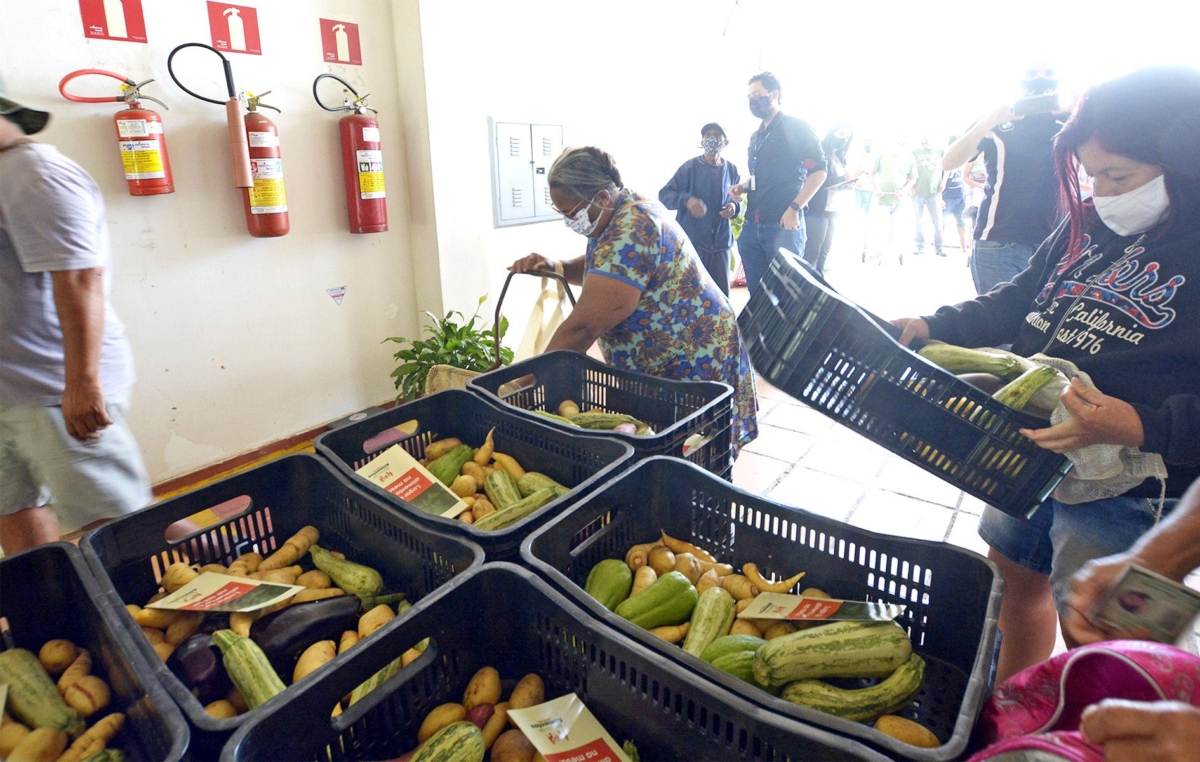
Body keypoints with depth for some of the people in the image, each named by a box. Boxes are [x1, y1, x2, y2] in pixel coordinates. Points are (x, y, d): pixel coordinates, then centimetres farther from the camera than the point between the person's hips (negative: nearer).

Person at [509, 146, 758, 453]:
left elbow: (583, 326, -28)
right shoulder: (630, 212, 5)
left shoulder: (631, 233, -26)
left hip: (695, 365, -10)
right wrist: (555, 267, 1)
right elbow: (599, 271, 22)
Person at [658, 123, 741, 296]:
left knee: (721, 294, 4)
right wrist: (687, 200, -26)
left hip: (721, 242, 3)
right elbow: (664, 195, -6)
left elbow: (737, 199, 22)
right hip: (690, 241, -3)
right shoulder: (690, 167, -2)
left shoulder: (731, 170, 10)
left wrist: (734, 206, -3)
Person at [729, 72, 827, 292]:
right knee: (756, 290, 9)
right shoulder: (756, 136, 20)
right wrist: (742, 186, 9)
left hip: (783, 225, -7)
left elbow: (818, 170, -8)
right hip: (752, 226, 7)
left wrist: (794, 208, -17)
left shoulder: (797, 127, -2)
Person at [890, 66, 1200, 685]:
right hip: (1028, 452, 7)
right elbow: (1020, 300, 13)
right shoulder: (1088, 226, 3)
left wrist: (1140, 426, -35)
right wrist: (932, 327, 0)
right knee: (1014, 575, 22)